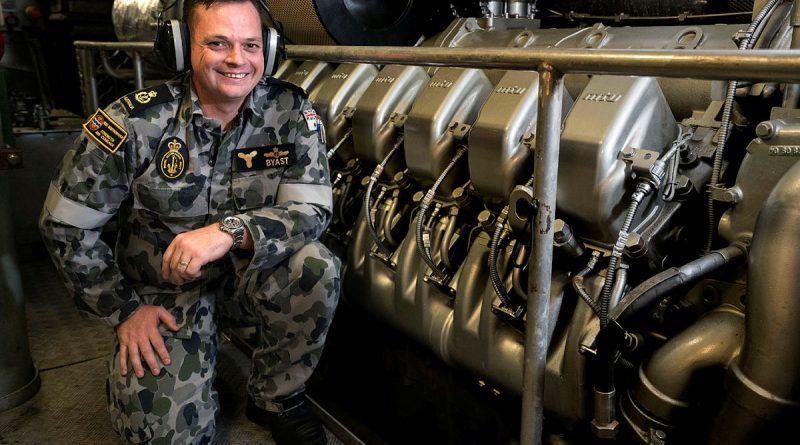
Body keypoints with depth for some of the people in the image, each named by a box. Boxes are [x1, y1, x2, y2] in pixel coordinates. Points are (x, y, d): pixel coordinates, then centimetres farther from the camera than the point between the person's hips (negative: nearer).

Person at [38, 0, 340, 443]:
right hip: (164, 288, -1)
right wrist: (124, 310, -8)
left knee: (316, 269, -30)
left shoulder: (291, 112, -13)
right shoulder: (136, 123, -18)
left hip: (248, 272, 2)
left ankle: (276, 398, -3)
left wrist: (231, 231, -36)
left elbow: (311, 209, -19)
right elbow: (65, 224, -9)